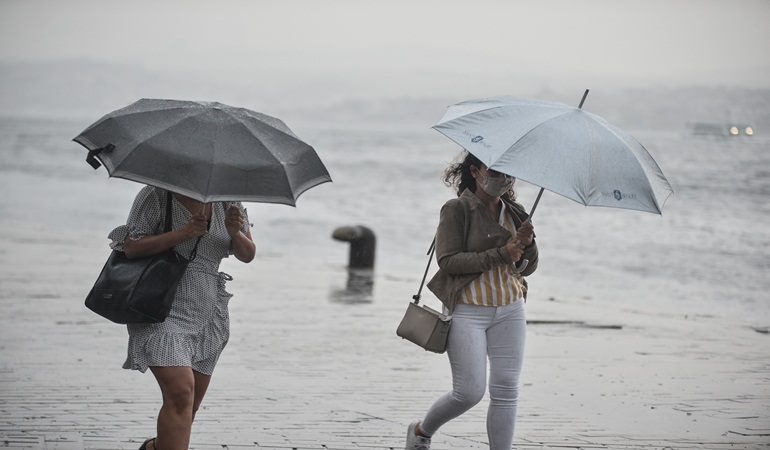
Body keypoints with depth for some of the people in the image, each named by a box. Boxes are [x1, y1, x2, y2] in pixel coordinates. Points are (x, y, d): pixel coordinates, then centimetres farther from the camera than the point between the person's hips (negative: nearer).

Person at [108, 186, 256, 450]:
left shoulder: (226, 200, 9)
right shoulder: (156, 196, -6)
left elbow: (247, 255, 7)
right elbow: (131, 248, -13)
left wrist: (236, 232, -15)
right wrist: (183, 233, -22)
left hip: (207, 317, 6)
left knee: (190, 406, 11)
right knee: (180, 392, -23)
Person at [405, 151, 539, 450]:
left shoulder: (514, 213, 11)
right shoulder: (457, 210, -6)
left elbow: (528, 268, 13)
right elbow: (448, 260, -15)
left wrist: (527, 245, -10)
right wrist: (501, 254, -19)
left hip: (509, 311, 5)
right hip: (468, 310, -5)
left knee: (506, 390, -2)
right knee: (469, 392, -7)